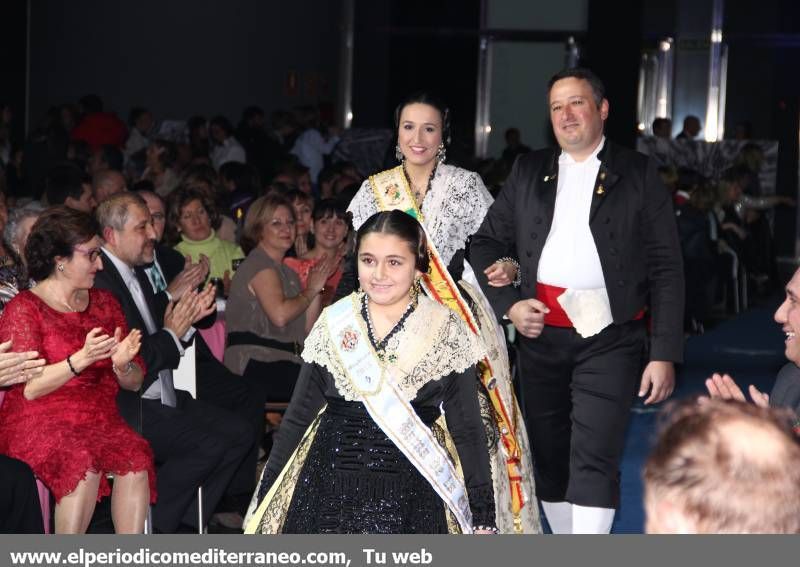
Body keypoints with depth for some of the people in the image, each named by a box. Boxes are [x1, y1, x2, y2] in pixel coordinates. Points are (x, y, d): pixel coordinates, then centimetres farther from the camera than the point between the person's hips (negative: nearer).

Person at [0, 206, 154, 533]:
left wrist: (122, 365, -10)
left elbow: (134, 383, 14)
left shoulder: (104, 303, 16)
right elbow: (28, 388, -12)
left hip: (100, 419, 4)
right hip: (38, 422, -4)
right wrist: (81, 359, -24)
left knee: (135, 457, -28)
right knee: (83, 461, -35)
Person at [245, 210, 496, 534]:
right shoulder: (333, 323, 3)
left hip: (413, 493, -1)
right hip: (329, 490, 1)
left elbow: (467, 428, 1)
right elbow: (299, 416, 8)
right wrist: (266, 497, 8)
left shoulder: (446, 331, -1)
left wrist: (483, 515, -2)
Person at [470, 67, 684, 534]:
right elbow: (487, 242, 16)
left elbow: (667, 268, -2)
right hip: (541, 334, 4)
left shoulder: (638, 174, 2)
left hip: (609, 337, -4)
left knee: (594, 460, -14)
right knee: (549, 457, 12)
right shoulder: (529, 171, 12)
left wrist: (665, 354, -8)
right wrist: (508, 304, -1)